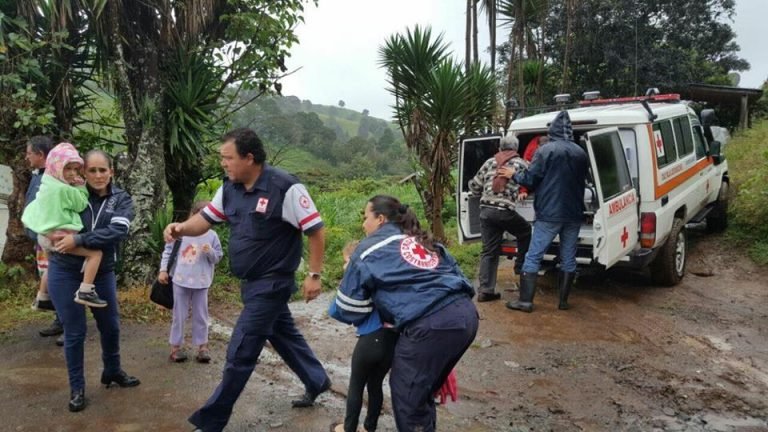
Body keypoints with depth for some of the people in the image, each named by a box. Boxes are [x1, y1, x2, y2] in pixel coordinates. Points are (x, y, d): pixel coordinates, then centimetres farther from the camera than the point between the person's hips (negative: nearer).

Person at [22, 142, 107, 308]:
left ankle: (43, 297, 50)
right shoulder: (66, 189, -21)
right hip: (60, 237, -10)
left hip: (45, 235, 10)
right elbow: (81, 205, -9)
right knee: (96, 253, -16)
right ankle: (85, 292, -22)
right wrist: (81, 186, -3)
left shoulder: (47, 183, 8)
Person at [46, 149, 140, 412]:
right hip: (65, 272, -2)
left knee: (110, 325, 15)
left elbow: (117, 231, -21)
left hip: (102, 272, 2)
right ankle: (77, 388, 22)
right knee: (74, 331, 6)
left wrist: (78, 240, -26)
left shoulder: (121, 200, -5)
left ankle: (112, 372, 39)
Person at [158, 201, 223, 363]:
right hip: (181, 280, 0)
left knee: (201, 315, 9)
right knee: (179, 315, 10)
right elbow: (168, 251, 4)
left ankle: (202, 346, 19)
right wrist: (163, 270, 0)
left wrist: (210, 252, -18)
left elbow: (218, 258, 2)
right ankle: (175, 346, 20)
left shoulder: (212, 236, -2)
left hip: (201, 282, 1)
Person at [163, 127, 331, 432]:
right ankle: (317, 382, 44)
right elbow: (205, 219, 7)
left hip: (272, 283, -8)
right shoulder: (230, 188, 1)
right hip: (252, 282, 9)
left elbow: (316, 231, -18)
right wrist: (182, 228, -15)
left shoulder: (285, 188, -23)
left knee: (240, 353, -2)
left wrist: (314, 275, -16)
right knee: (284, 334, 23)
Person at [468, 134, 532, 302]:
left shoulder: (489, 162, 15)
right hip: (505, 211, -4)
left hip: (485, 210, 4)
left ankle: (485, 290, 6)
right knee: (525, 232, 25)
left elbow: (474, 186, 18)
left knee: (489, 251, 8)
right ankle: (520, 267, 30)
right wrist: (521, 191, 36)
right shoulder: (520, 163, 6)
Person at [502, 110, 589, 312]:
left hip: (549, 214, -5)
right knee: (568, 258, 12)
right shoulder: (581, 153, 9)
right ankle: (564, 300, 16)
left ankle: (525, 300, 0)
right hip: (573, 213, 5)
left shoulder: (546, 150, -8)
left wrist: (514, 174, 10)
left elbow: (530, 180, -8)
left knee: (533, 256, 1)